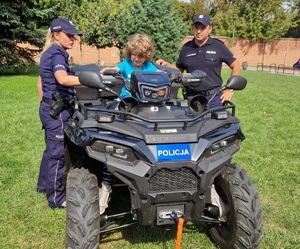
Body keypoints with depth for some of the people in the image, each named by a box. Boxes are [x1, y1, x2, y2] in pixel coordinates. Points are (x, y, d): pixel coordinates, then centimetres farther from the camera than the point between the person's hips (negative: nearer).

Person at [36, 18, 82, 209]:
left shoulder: (48, 54, 14)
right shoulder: (57, 54, -16)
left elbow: (40, 83, 21)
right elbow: (62, 79, -37)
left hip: (49, 107, 10)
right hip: (58, 110, -10)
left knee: (51, 149, 21)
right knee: (58, 153, -2)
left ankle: (44, 185, 38)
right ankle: (56, 198, 10)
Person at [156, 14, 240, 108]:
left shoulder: (218, 46, -2)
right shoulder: (186, 48, 6)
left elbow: (235, 66, 5)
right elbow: (178, 69, 17)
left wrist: (230, 90, -1)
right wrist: (166, 64, -3)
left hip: (214, 97, -2)